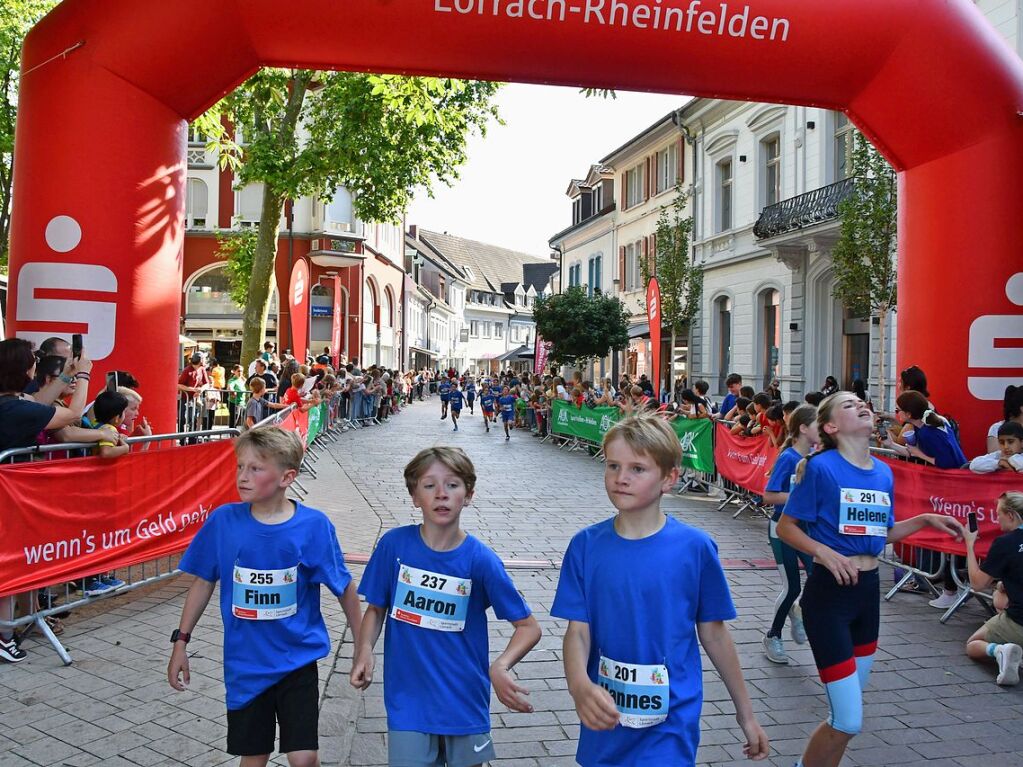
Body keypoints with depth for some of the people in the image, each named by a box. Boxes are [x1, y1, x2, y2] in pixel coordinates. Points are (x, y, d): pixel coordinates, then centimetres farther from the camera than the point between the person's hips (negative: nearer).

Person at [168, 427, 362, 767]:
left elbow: (344, 587, -5)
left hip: (298, 659, -2)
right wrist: (181, 640, 5)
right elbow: (203, 581, 3)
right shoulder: (223, 521, -10)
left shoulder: (314, 525, -15)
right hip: (245, 663, 2)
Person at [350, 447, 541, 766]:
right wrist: (364, 652, -15)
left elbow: (528, 626, -9)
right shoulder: (394, 544, -9)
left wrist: (501, 667, -26)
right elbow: (376, 608, 3)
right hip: (408, 701, 0)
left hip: (465, 701, 0)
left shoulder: (480, 559, -13)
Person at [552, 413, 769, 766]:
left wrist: (745, 713, 8)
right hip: (604, 721, 3)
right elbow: (578, 630, -7)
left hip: (669, 727, -2)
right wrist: (579, 684, -27)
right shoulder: (586, 545, -6)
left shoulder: (694, 547, -10)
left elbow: (713, 633, 0)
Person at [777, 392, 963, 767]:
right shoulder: (820, 467, -13)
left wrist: (925, 519, 5)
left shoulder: (883, 472, 5)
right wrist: (825, 552, -22)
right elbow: (785, 527, -9)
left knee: (847, 716, 17)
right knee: (849, 722, -6)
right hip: (828, 593, -7)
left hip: (868, 590, 7)